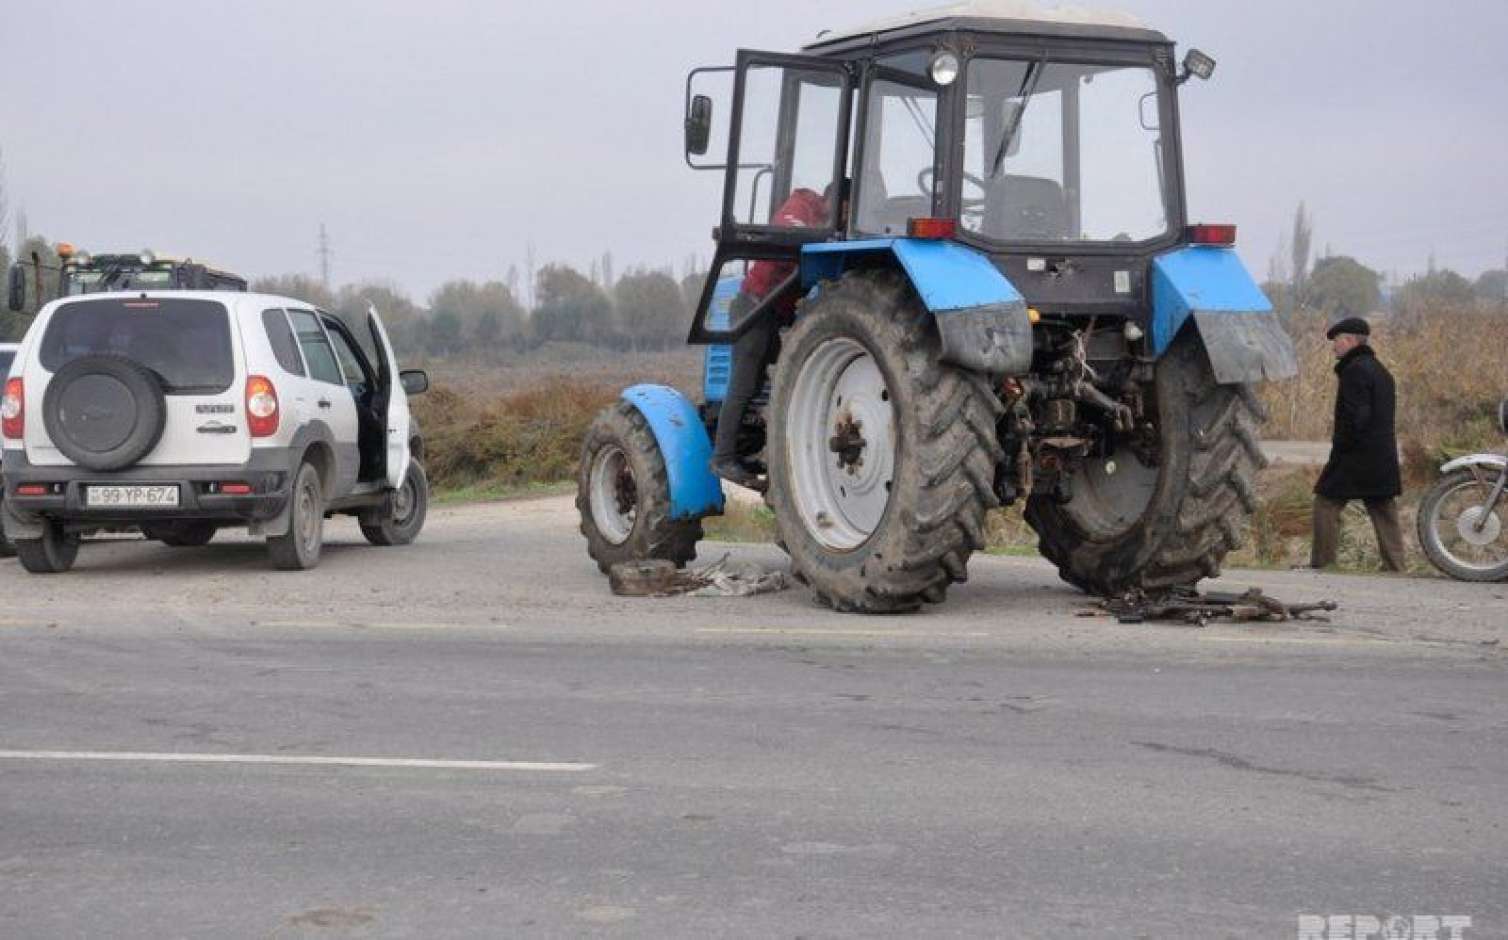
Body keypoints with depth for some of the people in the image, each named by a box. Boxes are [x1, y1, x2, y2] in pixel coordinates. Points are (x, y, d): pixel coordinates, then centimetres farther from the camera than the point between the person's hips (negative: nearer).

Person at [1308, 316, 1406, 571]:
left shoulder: (1355, 370, -13)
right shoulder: (1381, 371, 18)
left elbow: (1356, 416, -21)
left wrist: (1339, 446, -11)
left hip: (1357, 455, -9)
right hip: (1384, 459, 9)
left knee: (1326, 504, -1)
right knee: (1383, 512, 9)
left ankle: (1322, 565, 0)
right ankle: (1394, 567, 8)